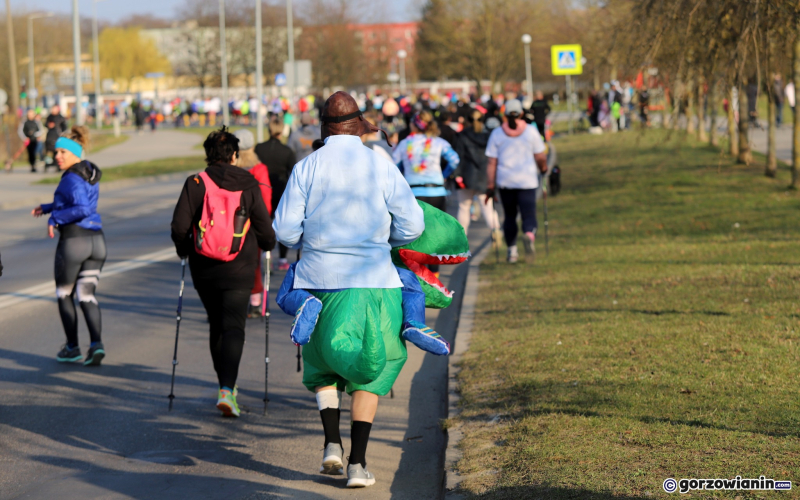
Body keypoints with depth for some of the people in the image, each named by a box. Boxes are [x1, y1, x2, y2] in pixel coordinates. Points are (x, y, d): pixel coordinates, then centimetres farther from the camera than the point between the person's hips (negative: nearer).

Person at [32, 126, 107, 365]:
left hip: (73, 239, -7)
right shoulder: (91, 174, 13)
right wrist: (48, 207, 28)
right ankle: (96, 344, -12)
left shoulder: (72, 178, -15)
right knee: (86, 296, 7)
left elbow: (82, 209, -26)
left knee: (65, 295, 11)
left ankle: (72, 348, 16)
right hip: (96, 239, 7)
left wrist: (55, 218, -16)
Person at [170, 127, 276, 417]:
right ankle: (227, 390, -23)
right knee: (233, 327, -5)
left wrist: (183, 248, 11)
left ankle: (226, 385, 27)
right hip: (239, 270, -1)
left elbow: (180, 225, -9)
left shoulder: (195, 183, -3)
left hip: (204, 268, 1)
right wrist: (268, 245, 24)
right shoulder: (249, 184, -1)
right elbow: (264, 228, 2)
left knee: (216, 325, 18)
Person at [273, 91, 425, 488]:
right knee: (369, 373, 9)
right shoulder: (381, 166, -2)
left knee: (322, 364, 20)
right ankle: (358, 463, 3)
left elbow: (284, 229, -4)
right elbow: (412, 226, -1)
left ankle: (332, 443, 4)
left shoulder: (306, 168, -2)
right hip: (372, 278, -1)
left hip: (319, 277, 1)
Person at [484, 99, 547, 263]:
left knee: (509, 216, 15)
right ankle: (529, 234, -33)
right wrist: (543, 169, 23)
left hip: (505, 182, 2)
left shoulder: (497, 134, 0)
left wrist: (490, 187, 1)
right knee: (528, 214, -2)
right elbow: (541, 157, 1)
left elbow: (491, 163, -2)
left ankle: (512, 250, 15)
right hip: (527, 181, -2)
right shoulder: (531, 131, -1)